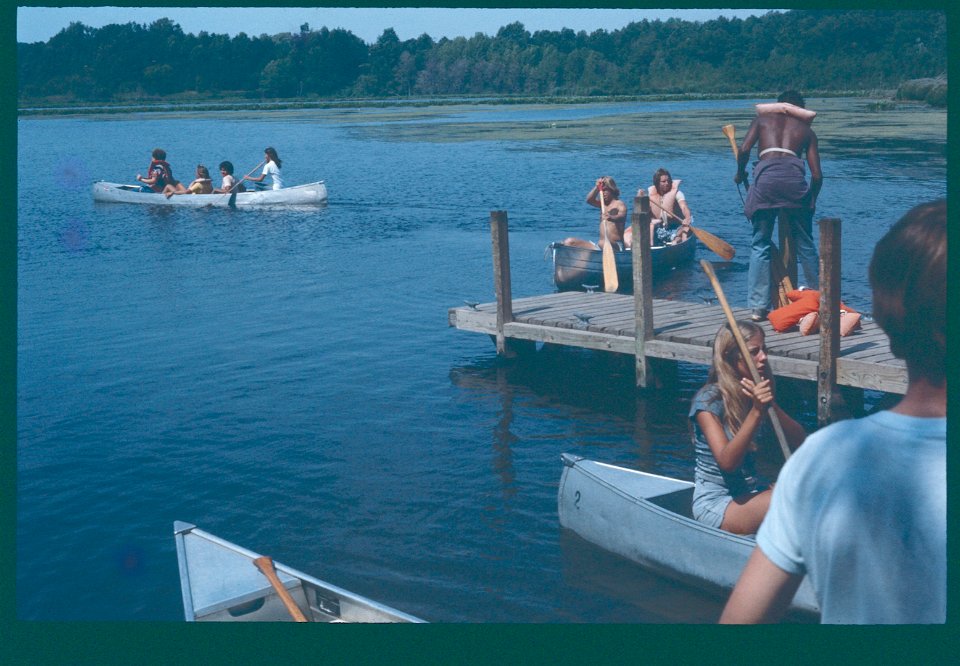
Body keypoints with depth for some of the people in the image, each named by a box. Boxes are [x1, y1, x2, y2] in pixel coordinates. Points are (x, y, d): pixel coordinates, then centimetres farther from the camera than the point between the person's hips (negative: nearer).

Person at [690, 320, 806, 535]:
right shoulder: (708, 400, -14)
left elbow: (799, 441, -3)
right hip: (715, 502, -7)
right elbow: (727, 462, -25)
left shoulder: (757, 394, 6)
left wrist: (771, 405, -19)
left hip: (750, 491, 7)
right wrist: (756, 411, -32)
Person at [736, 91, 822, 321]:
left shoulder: (763, 119, 24)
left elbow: (744, 150, 7)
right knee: (805, 244, 15)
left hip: (765, 176, -1)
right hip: (794, 175, 1)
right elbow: (817, 175, 17)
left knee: (760, 244, 9)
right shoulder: (807, 130, 26)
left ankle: (758, 307, 6)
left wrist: (740, 173, 25)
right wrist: (811, 201, 32)